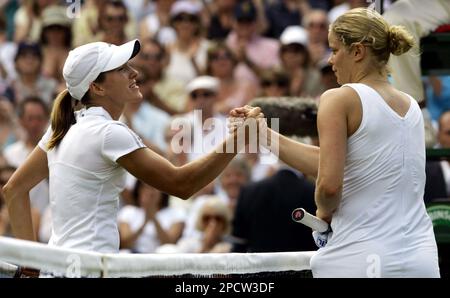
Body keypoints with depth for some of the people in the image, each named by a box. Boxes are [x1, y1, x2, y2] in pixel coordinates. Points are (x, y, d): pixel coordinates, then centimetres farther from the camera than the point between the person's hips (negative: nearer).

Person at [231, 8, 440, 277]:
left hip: (358, 260, -6)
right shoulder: (412, 107, 12)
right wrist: (265, 133, 16)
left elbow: (329, 185, -17)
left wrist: (324, 210, 5)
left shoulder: (340, 99, -7)